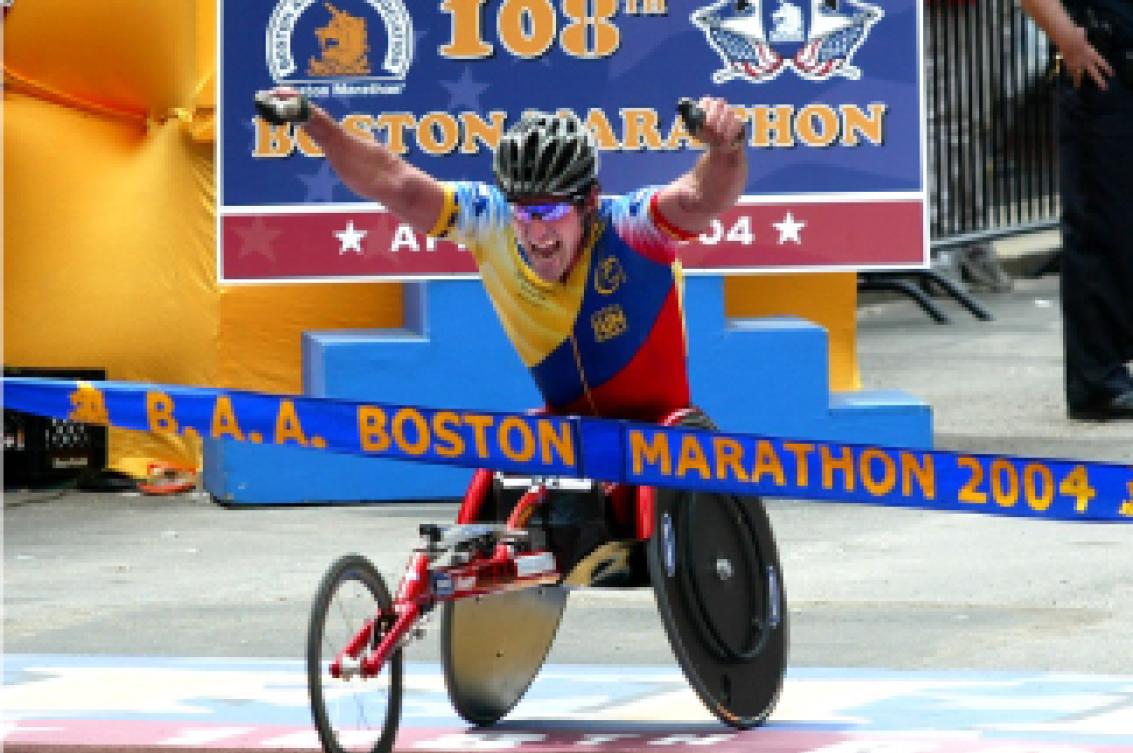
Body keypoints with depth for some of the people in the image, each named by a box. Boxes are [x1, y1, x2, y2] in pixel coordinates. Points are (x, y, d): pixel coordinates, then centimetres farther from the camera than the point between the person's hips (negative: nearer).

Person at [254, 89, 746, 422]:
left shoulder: (628, 226, -24)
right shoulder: (490, 221, -15)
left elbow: (700, 200, -42)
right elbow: (396, 185, -20)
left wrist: (724, 148, -62)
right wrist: (313, 122, -31)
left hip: (659, 426, -3)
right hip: (569, 425, 3)